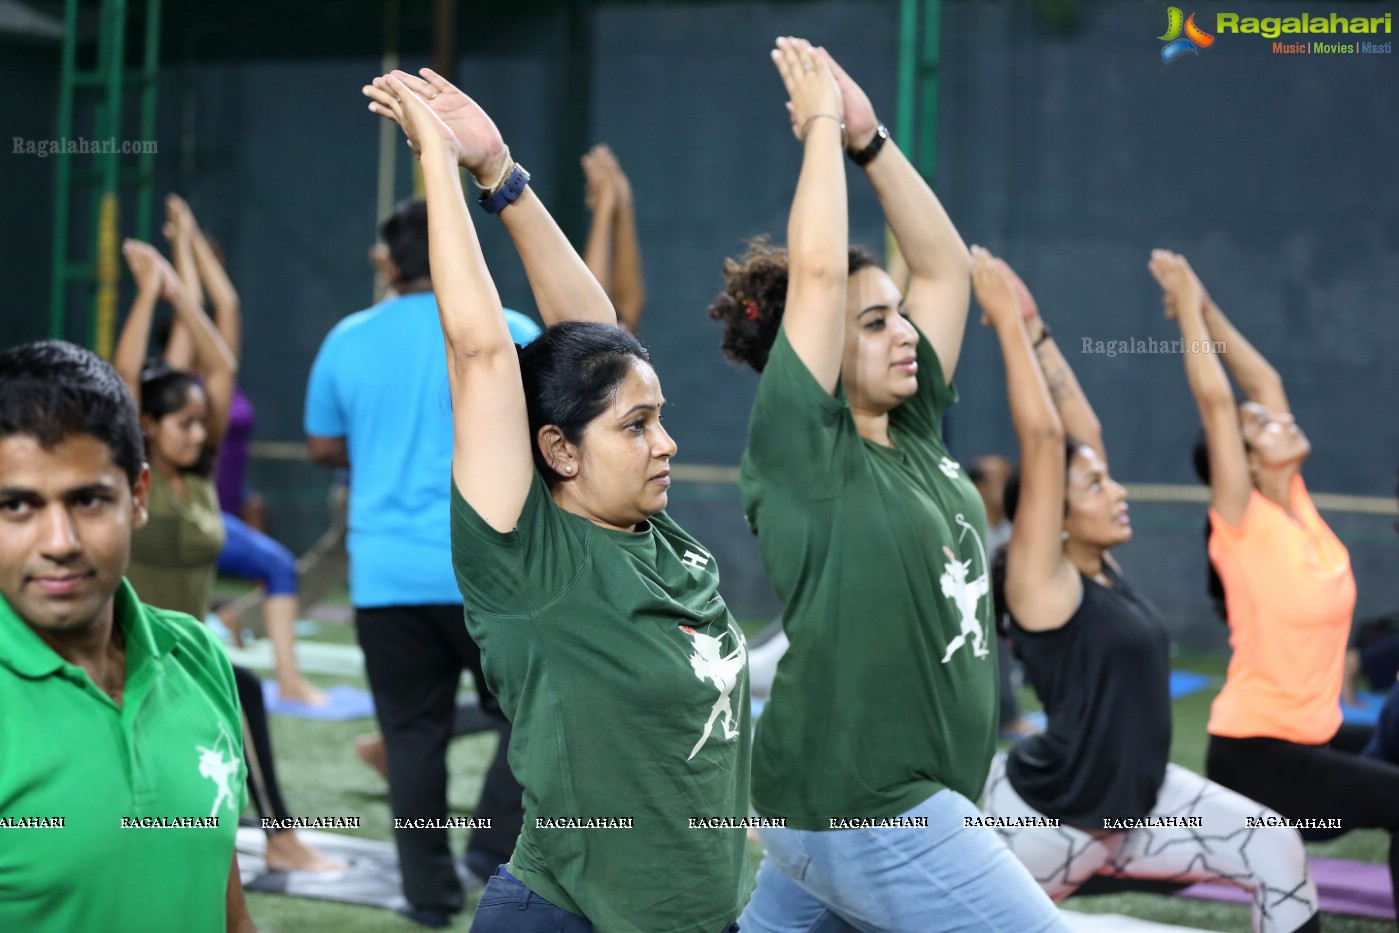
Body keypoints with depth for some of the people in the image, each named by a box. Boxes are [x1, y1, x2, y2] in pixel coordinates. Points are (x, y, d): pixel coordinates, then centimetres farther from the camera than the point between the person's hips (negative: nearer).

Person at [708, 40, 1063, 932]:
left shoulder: (914, 435, 8)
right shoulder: (801, 452, -12)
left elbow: (945, 262, 12)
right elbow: (817, 271, -21)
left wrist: (870, 137, 5)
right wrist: (820, 125, -10)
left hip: (917, 798, 8)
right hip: (864, 815, -8)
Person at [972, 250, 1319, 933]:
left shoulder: (1101, 569, 3)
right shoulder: (1042, 583, -18)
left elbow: (1083, 431, 6)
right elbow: (1043, 439, -27)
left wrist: (1037, 329, 7)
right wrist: (1008, 321, -23)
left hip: (1136, 803, 8)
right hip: (1045, 817, -8)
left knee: (1275, 850, -3)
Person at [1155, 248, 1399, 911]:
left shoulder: (1298, 506, 5)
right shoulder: (1244, 523, -13)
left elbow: (1263, 380, 10)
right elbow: (1215, 399, -19)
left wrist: (1204, 306, 11)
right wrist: (1189, 306, -10)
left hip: (1314, 740, 8)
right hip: (1256, 752, -8)